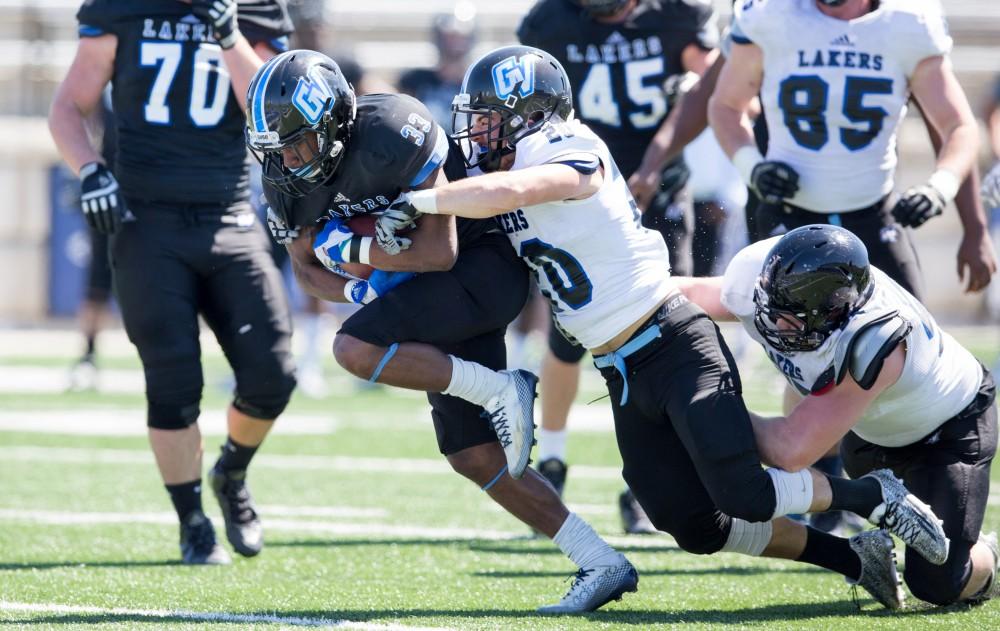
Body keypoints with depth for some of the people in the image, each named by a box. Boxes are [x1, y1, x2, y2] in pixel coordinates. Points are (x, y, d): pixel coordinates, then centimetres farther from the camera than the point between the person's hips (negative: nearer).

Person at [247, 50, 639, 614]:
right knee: (473, 456, 3)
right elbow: (308, 267, 9)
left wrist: (353, 249, -20)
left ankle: (502, 392, -11)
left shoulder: (392, 137, -28)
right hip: (438, 293, 8)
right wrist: (359, 292, -11)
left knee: (355, 350, -27)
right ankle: (603, 565, 8)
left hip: (484, 265, -8)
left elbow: (440, 252, -27)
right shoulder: (289, 180, -5)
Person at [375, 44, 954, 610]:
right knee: (699, 529, 4)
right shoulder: (505, 173, 10)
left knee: (745, 497, -18)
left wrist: (418, 203, -25)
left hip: (675, 346, -9)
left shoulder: (569, 154, -16)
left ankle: (873, 495, 7)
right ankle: (854, 559, 19)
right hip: (625, 375, 9)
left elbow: (504, 191, -34)